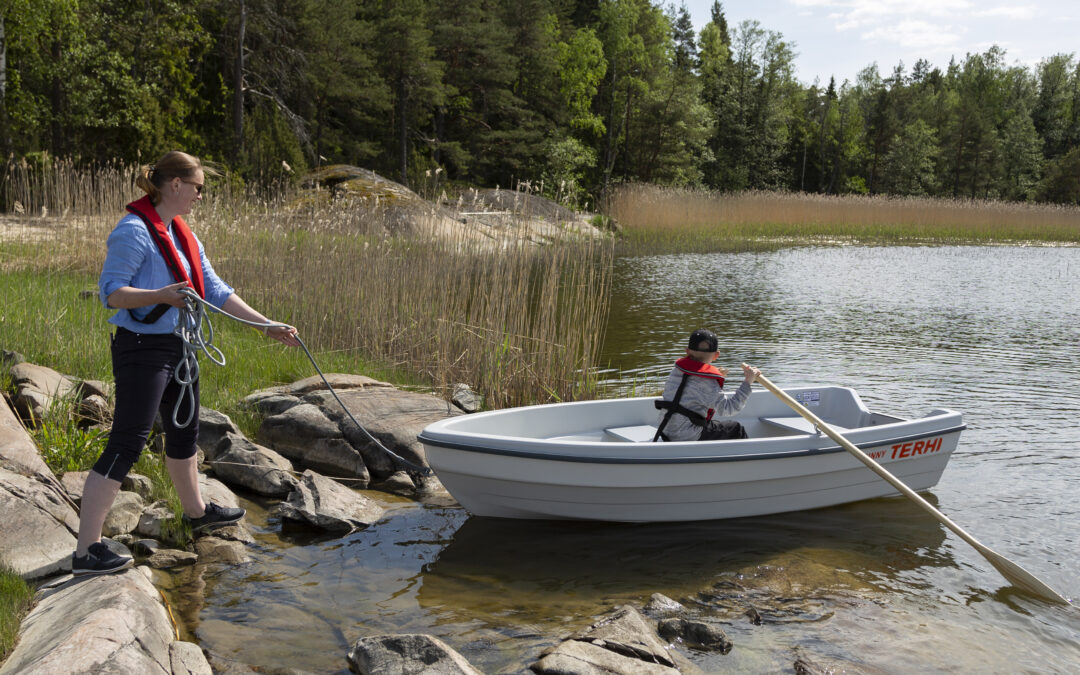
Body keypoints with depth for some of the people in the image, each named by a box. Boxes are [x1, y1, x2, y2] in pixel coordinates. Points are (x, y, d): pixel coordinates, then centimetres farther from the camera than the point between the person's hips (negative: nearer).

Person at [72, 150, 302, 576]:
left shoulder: (183, 235, 12)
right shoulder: (134, 231, -15)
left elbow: (217, 292, 14)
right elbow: (110, 292, -18)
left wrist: (269, 326, 10)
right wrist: (160, 296, -33)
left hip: (177, 348, 9)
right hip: (142, 349, -9)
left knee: (184, 429, 22)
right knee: (126, 443, -10)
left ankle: (197, 511, 42)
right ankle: (86, 551, -6)